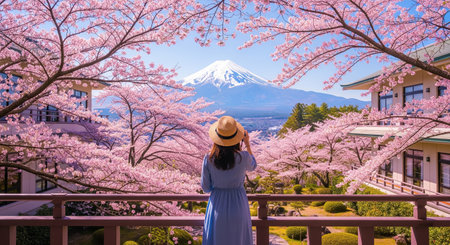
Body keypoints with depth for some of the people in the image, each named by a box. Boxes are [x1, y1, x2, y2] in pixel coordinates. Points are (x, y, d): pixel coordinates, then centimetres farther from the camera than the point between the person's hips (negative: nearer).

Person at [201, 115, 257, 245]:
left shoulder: (208, 160, -17)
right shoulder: (243, 157, -19)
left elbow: (206, 187, -5)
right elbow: (252, 166, 7)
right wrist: (247, 144, 13)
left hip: (217, 206, 1)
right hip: (238, 204, 0)